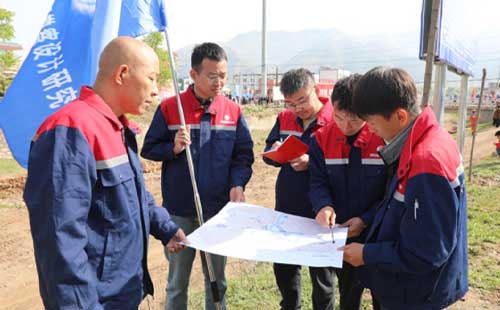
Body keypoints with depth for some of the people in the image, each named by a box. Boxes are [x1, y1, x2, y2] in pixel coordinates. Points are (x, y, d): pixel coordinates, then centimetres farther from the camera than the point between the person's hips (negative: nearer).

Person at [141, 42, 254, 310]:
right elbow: (148, 149, 0)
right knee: (177, 281, 16)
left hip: (219, 210, 2)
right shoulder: (169, 108, -5)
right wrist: (173, 148, -19)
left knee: (217, 279, 17)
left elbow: (243, 155, 2)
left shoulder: (233, 111, 1)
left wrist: (237, 184, -15)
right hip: (179, 211, -1)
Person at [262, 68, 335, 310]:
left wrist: (311, 163, -28)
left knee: (320, 271, 15)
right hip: (285, 209, 6)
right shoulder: (284, 119, 3)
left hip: (317, 213, -6)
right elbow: (267, 154, 8)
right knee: (282, 266, 23)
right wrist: (275, 152, -14)